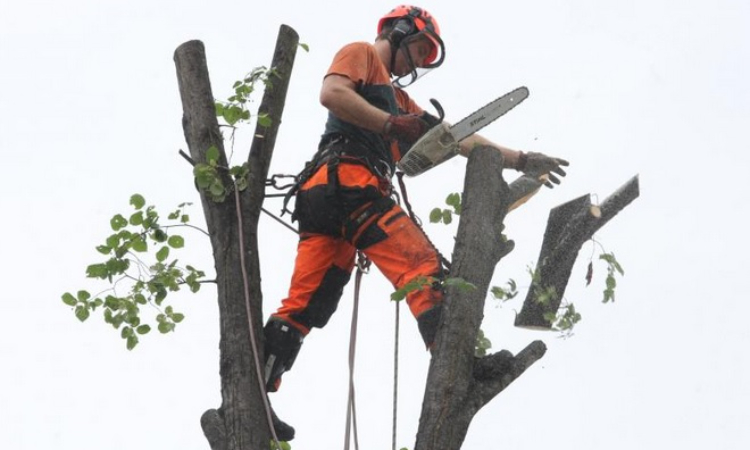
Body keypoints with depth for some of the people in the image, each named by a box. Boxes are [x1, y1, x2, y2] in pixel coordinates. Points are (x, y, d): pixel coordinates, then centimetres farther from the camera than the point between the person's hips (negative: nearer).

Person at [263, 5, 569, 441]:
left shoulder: (397, 97, 37)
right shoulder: (362, 53, 11)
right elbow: (331, 93, -11)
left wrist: (520, 159, 27)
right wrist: (392, 124, -14)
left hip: (323, 194, 9)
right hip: (348, 180, -9)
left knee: (305, 305, 1)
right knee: (424, 269, -17)